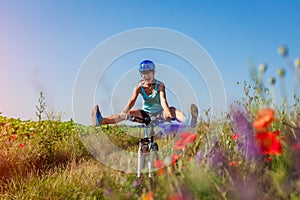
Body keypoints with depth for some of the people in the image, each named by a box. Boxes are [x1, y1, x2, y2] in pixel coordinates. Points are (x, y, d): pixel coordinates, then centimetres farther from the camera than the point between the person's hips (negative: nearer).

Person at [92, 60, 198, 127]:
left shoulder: (160, 85, -13)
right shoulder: (139, 87, -8)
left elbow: (163, 100, -30)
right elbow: (132, 100, -23)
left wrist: (167, 112, -52)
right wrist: (124, 112, -44)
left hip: (159, 113, -2)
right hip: (145, 113, 2)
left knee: (172, 109, -33)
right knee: (129, 113, -24)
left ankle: (188, 122, -65)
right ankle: (101, 121, -43)